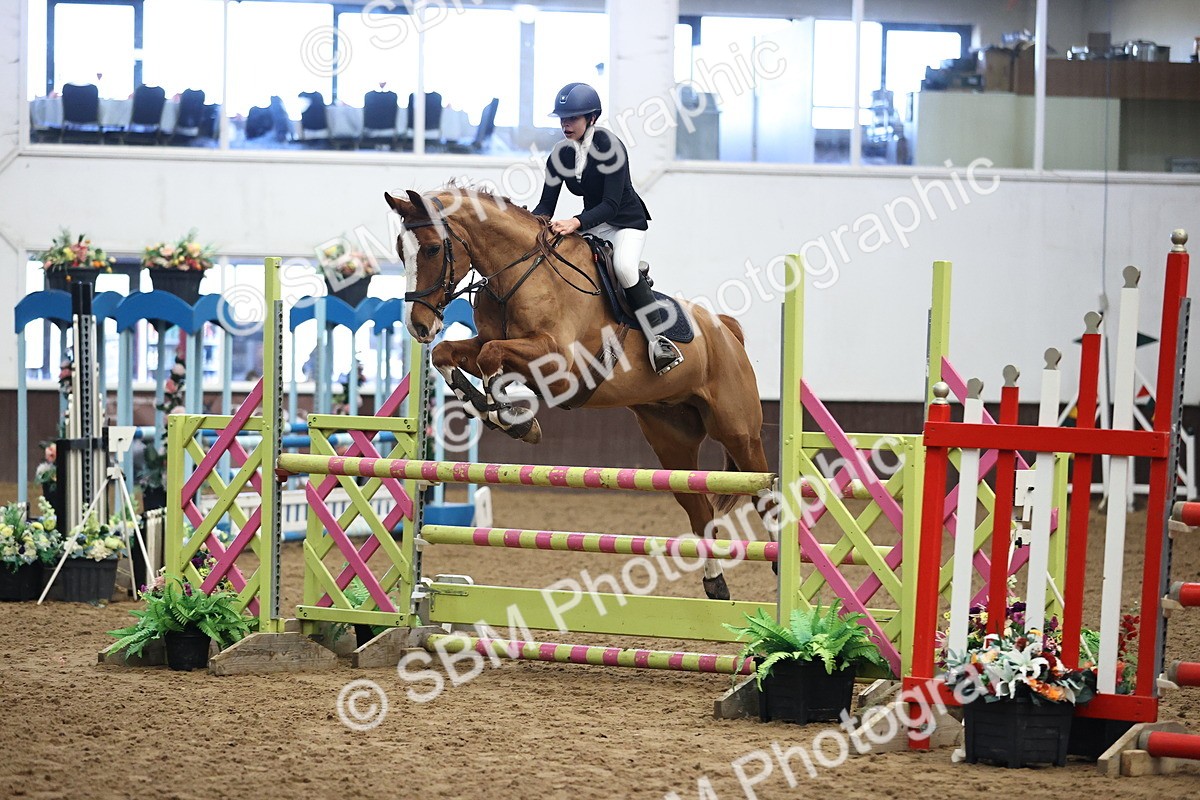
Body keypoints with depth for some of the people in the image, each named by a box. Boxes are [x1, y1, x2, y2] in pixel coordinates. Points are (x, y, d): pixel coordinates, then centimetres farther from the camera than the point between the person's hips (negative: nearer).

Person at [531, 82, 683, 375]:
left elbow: (610, 205, -27)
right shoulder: (561, 154, -4)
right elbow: (547, 204, -4)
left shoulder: (610, 146, -22)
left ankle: (658, 339, -28)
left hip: (627, 222, -7)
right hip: (592, 224, 7)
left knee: (624, 266, -35)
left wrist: (577, 222, -43)